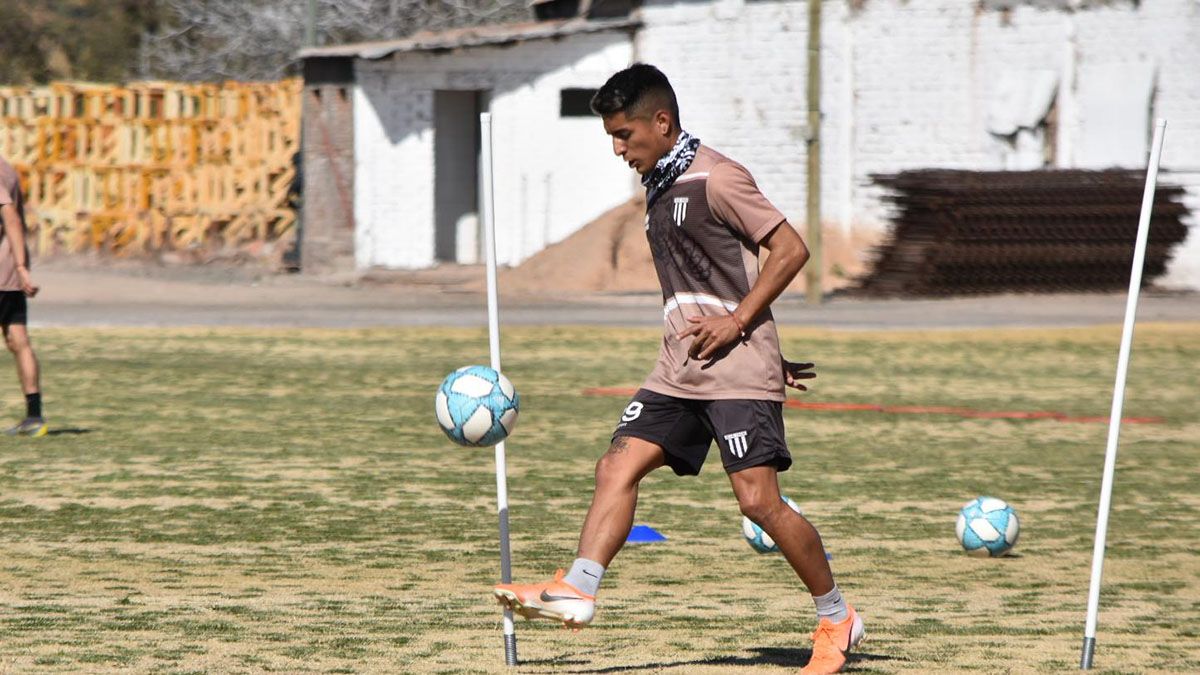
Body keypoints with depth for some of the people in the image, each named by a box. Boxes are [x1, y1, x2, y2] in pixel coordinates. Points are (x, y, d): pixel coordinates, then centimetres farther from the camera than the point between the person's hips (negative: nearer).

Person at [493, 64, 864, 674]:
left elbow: (790, 250, -12)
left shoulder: (715, 178, -11)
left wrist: (737, 323, -16)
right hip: (679, 371, 9)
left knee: (760, 501, -10)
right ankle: (576, 589, -13)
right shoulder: (658, 187, 16)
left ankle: (836, 619, 3)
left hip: (738, 371, -9)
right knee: (618, 466, -6)